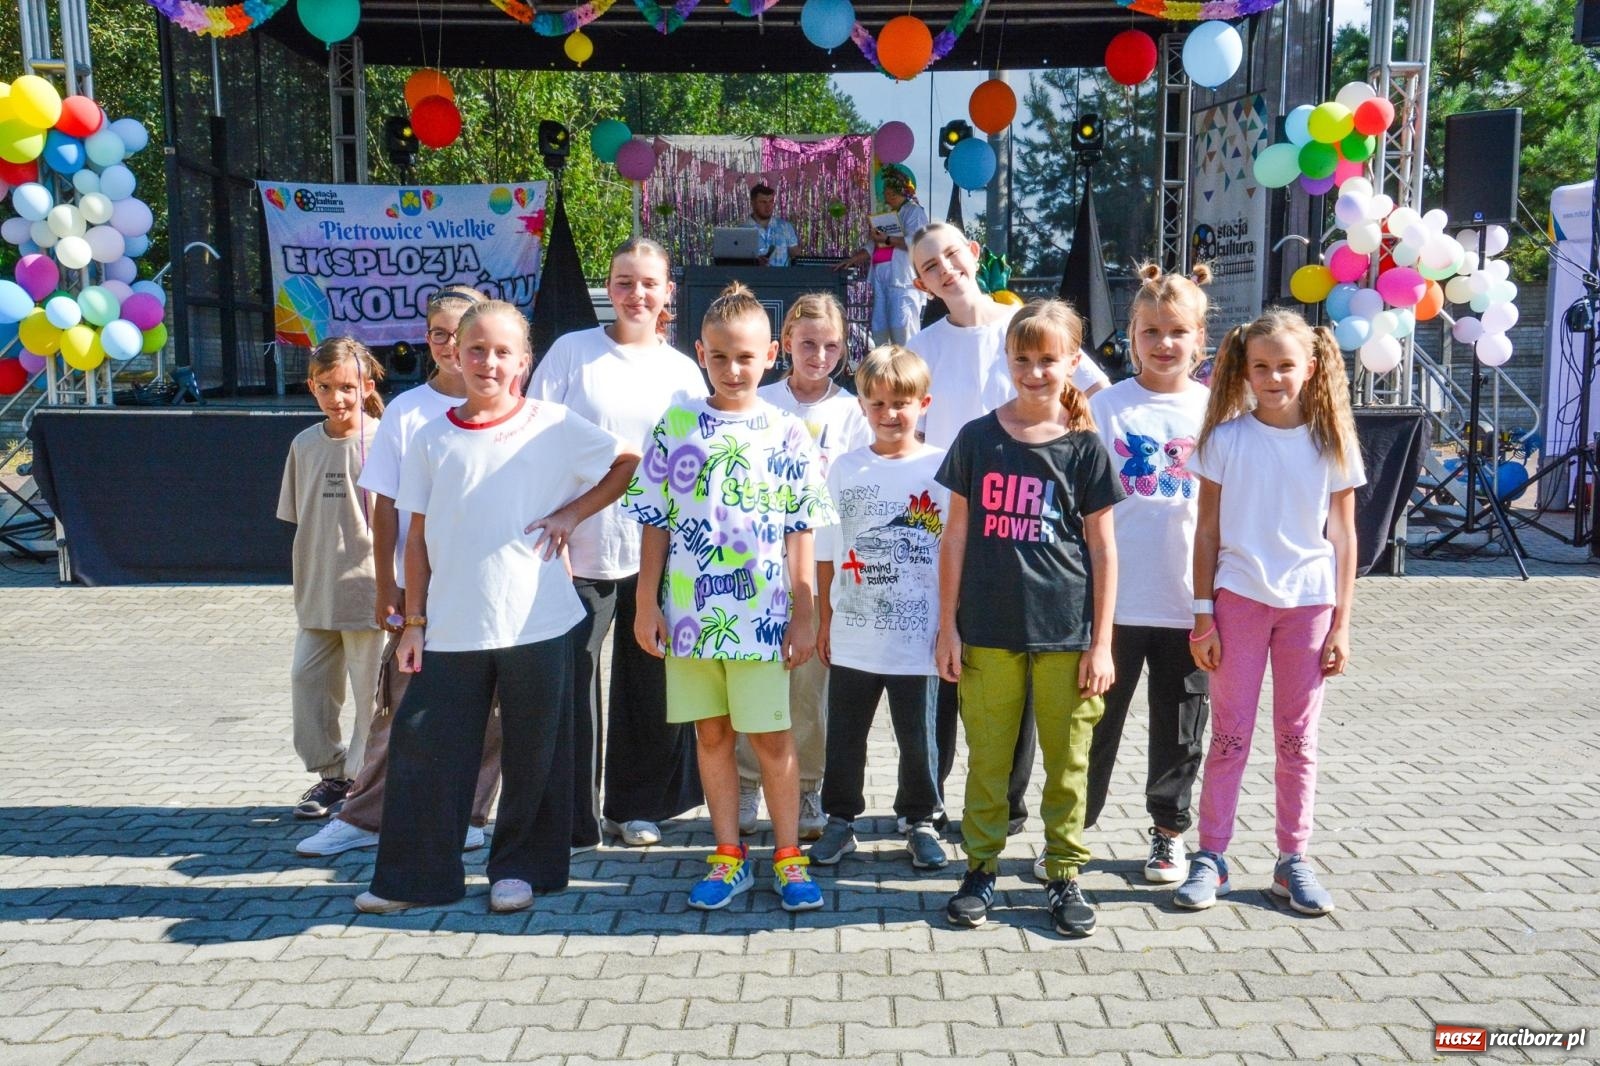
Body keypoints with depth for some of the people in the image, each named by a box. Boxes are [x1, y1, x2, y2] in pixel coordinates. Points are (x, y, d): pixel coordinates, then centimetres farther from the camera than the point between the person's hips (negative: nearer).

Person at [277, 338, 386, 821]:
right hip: (317, 593, 6)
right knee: (307, 680, 10)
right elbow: (300, 519, 14)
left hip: (369, 586, -5)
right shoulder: (305, 444, 6)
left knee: (371, 688, 3)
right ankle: (331, 773, 27)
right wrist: (305, 580, 11)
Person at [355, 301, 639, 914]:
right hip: (451, 627, 2)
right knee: (423, 747, 3)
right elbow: (418, 536, 8)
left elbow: (630, 463, 8)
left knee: (533, 754, 8)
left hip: (535, 624, -2)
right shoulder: (433, 439, 6)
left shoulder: (553, 426, 0)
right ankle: (412, 877, 17)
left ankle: (521, 867, 25)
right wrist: (413, 622, 5)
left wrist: (572, 513, -3)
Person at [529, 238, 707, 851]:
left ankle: (635, 807, 28)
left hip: (657, 554, 3)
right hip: (580, 552, -2)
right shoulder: (572, 352, 1)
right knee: (570, 685, 1)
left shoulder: (683, 371, 9)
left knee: (650, 688, 10)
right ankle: (571, 821, 15)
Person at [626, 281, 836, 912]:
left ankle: (787, 858, 20)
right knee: (711, 734, 11)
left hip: (762, 615, -2)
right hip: (690, 611, 2)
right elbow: (655, 522, 5)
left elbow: (800, 533, 0)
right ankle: (728, 857, 24)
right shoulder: (675, 427, 3)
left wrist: (803, 615, -2)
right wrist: (646, 603, 2)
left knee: (772, 737, 5)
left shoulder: (788, 434, 0)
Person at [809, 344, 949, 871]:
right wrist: (825, 619, 9)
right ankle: (841, 818, 29)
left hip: (917, 633, -2)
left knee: (917, 737, 10)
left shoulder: (941, 468, -4)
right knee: (844, 735, 12)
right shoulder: (844, 468, 3)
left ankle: (920, 821, 29)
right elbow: (827, 552, 8)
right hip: (852, 635, 2)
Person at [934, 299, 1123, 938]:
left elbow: (1103, 550, 1)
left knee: (1067, 761, 9)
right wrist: (948, 625, 2)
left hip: (1067, 632, -1)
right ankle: (981, 868, 24)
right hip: (989, 630, 1)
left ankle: (1065, 874, 23)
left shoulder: (1084, 446, -1)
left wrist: (1101, 642, -2)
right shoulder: (977, 439, 2)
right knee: (987, 757, 9)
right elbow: (956, 535, 5)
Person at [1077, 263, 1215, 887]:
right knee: (1095, 722, 9)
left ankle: (1169, 832, 32)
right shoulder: (1105, 406, -2)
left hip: (1190, 601, 2)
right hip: (1113, 597, -1)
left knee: (1179, 729, 14)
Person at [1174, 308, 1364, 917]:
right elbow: (1208, 530, 0)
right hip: (1239, 597, -1)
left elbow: (1343, 536, 4)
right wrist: (1203, 614, -3)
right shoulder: (1226, 438, -2)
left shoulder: (1332, 442, 1)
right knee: (1230, 735, 5)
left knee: (1298, 739, 10)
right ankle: (1211, 857, 14)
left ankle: (1293, 861, 21)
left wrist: (1341, 623, 0)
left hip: (1309, 602, 1)